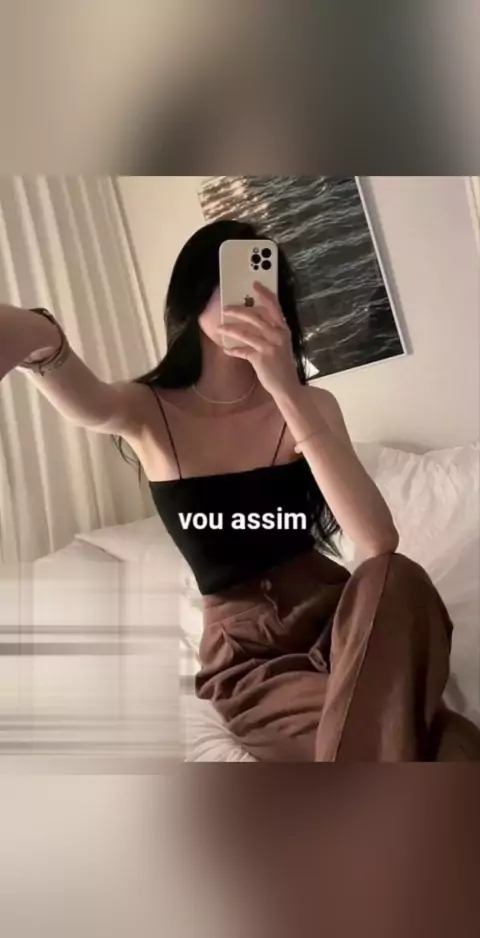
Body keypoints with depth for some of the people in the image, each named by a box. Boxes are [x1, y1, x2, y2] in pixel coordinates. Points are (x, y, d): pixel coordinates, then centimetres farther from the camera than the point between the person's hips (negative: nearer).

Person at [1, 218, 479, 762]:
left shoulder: (310, 404, -3)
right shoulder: (147, 412, -4)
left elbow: (380, 542, -21)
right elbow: (85, 401, -32)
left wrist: (287, 392, -31)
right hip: (245, 652, -2)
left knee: (396, 579, -34)